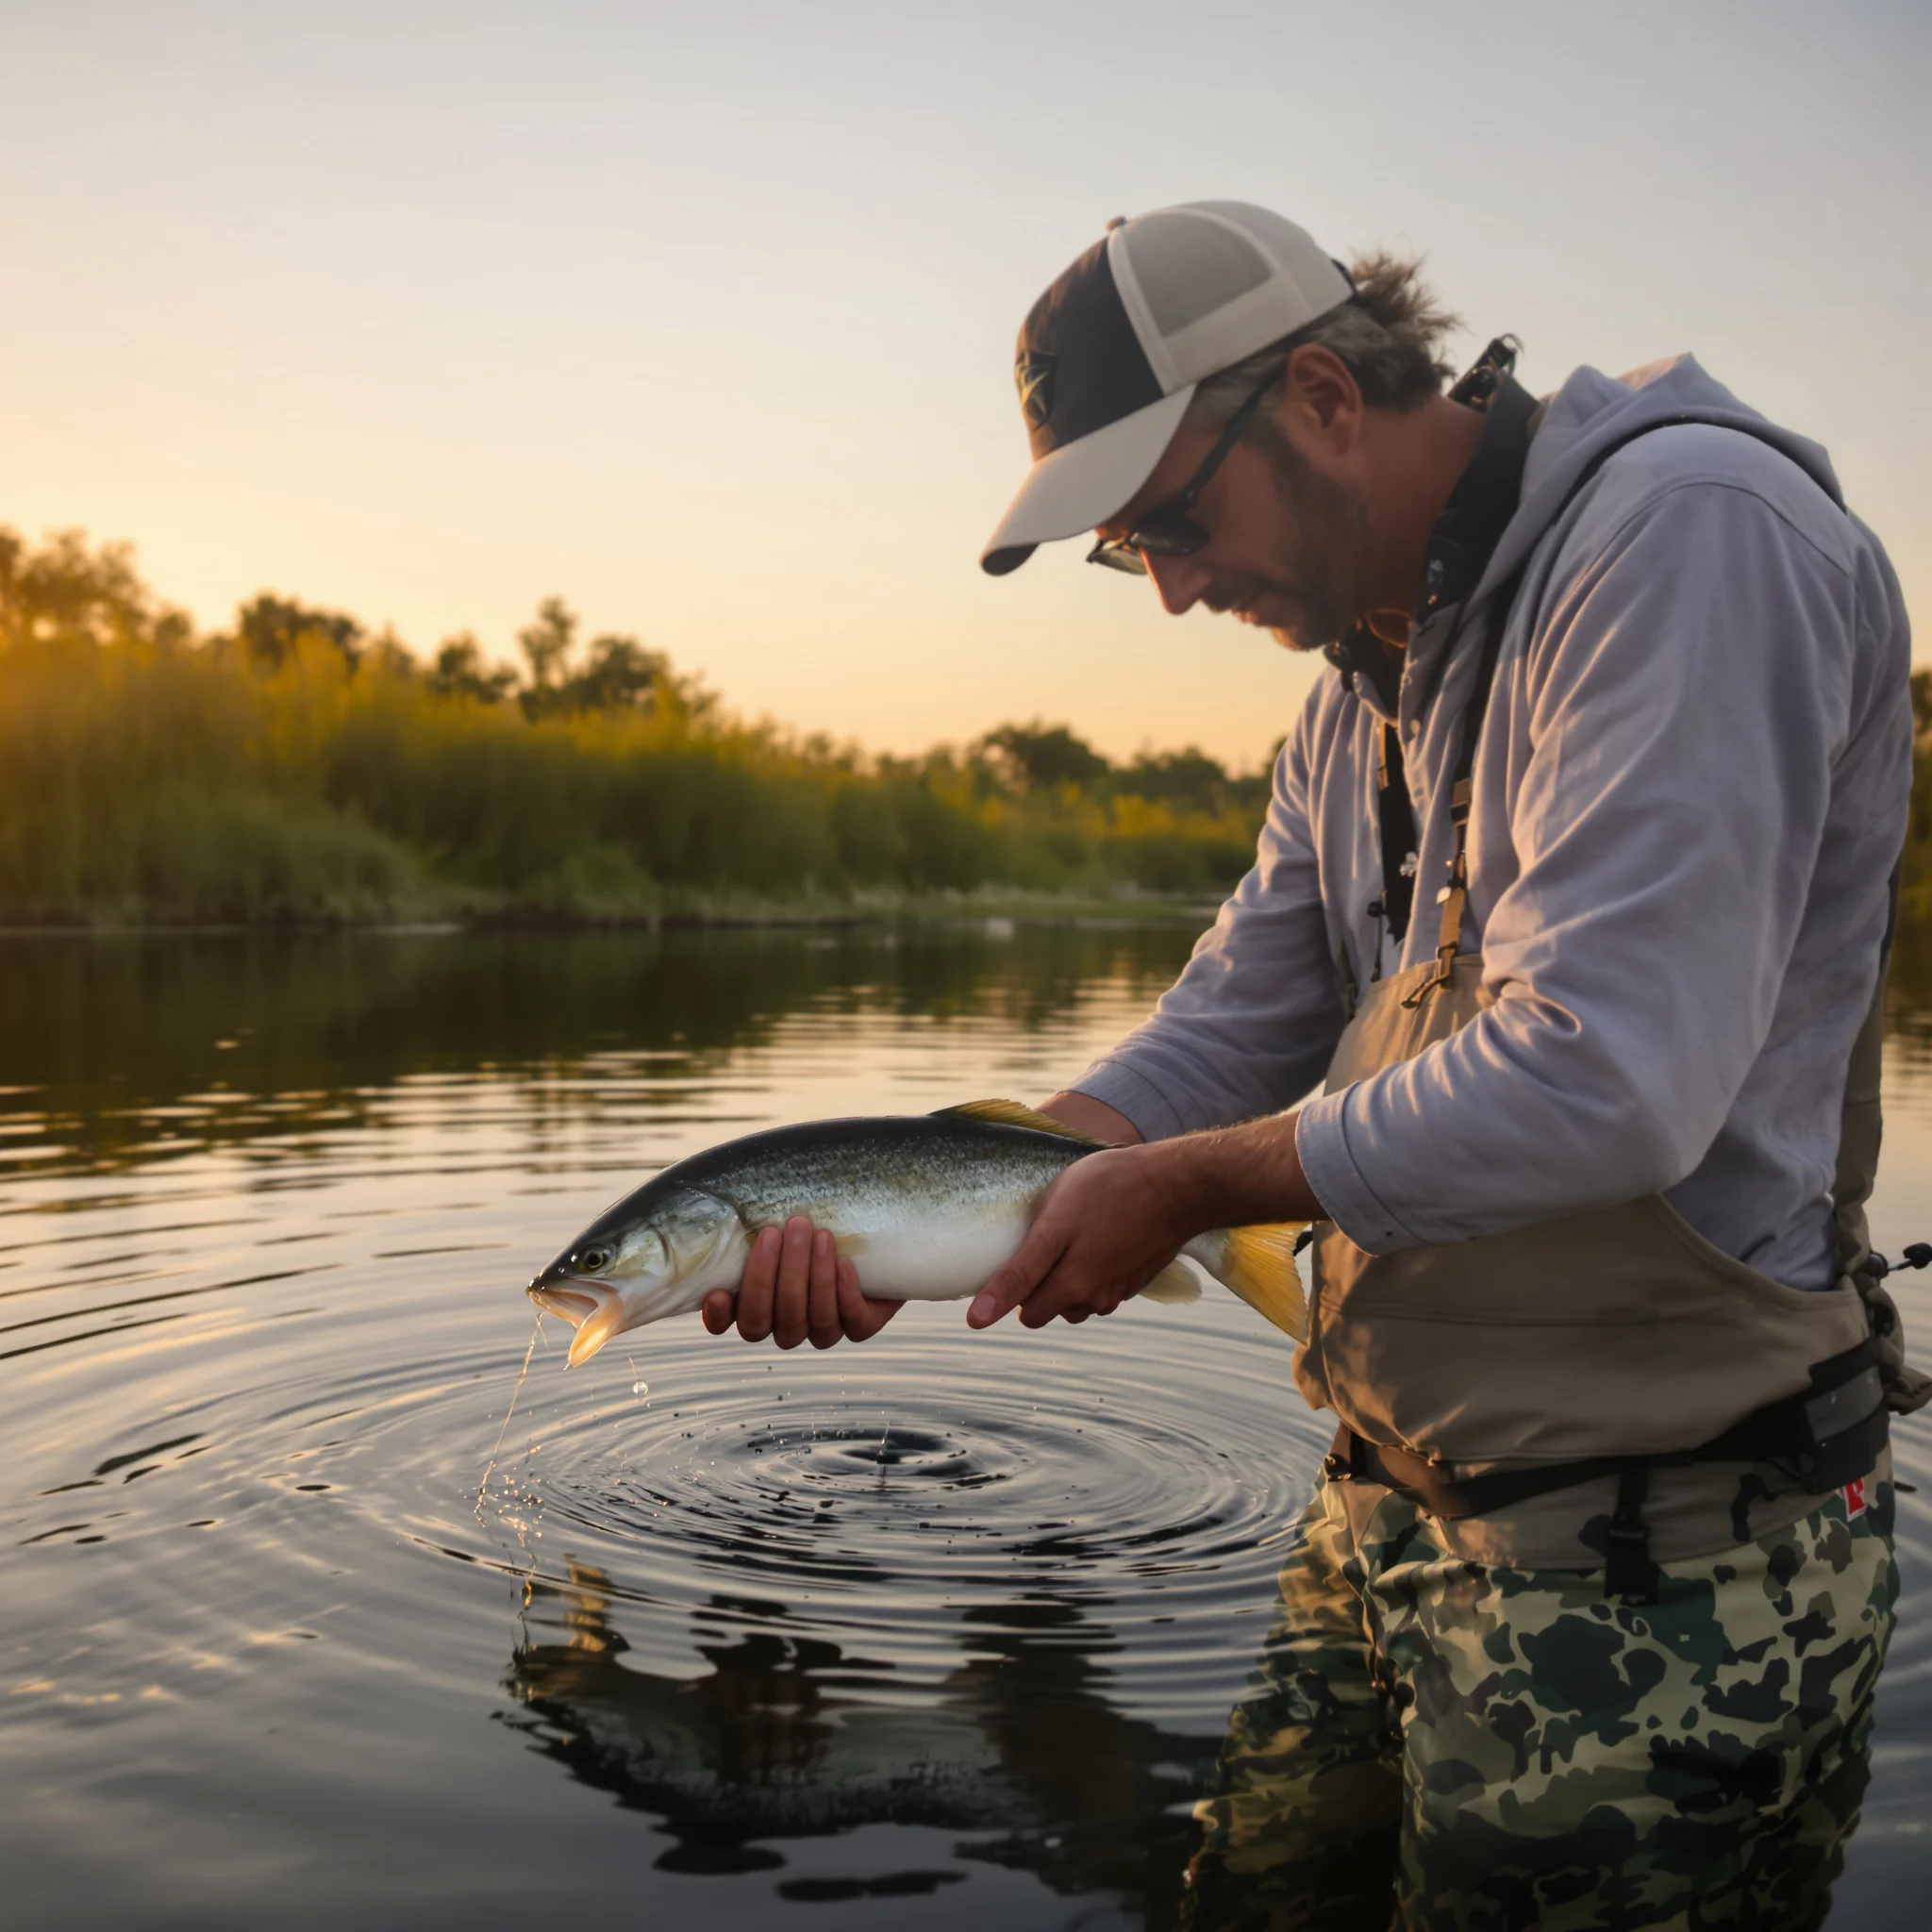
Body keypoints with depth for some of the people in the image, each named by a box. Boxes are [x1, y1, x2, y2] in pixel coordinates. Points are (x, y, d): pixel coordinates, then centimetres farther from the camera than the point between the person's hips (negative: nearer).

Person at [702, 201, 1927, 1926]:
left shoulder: (1690, 528, -18)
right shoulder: (1367, 685, 12)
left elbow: (1599, 1079, -28)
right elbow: (1229, 1038, 9)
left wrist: (1189, 1184, -15)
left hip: (1664, 1573, -8)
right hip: (1391, 1522, 9)